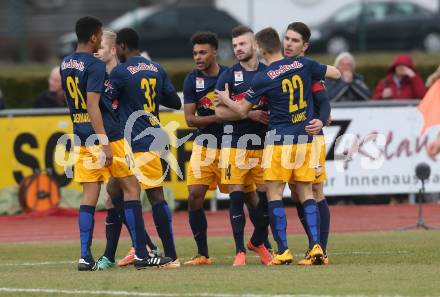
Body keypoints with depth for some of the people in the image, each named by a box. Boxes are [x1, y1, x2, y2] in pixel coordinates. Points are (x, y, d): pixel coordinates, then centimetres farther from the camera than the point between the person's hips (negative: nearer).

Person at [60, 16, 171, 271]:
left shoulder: (65, 65, 11)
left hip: (83, 139, 7)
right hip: (107, 134, -7)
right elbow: (92, 105, -21)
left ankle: (85, 257, -2)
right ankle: (141, 254, 3)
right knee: (131, 187, 3)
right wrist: (105, 142, -24)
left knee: (90, 194, 6)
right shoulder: (95, 66, -14)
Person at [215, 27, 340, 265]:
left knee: (274, 194, 2)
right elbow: (336, 74, 10)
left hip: (279, 140, -4)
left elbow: (242, 110, 2)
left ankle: (283, 251, -4)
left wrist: (225, 99, 21)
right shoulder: (303, 64, 0)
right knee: (306, 194, 8)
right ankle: (316, 247, -4)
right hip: (305, 139, 4)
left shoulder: (263, 78, -9)